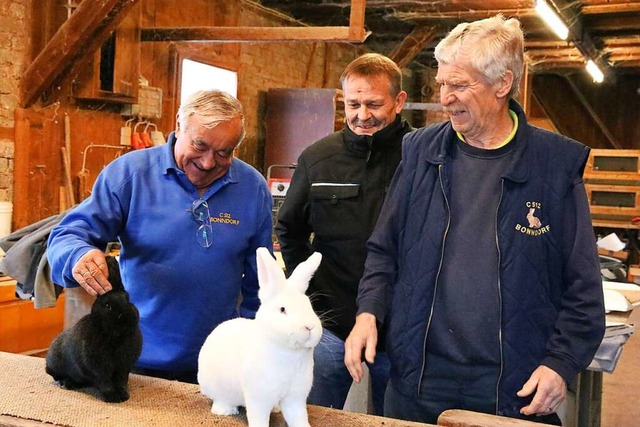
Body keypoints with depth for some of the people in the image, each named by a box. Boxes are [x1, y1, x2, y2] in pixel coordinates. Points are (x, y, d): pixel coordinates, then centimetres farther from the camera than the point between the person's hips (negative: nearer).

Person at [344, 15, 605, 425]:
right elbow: (385, 249, 9)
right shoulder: (421, 151, 2)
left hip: (515, 390, -2)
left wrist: (561, 363, -9)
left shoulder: (556, 164, -5)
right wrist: (369, 312, -5)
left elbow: (582, 286, -2)